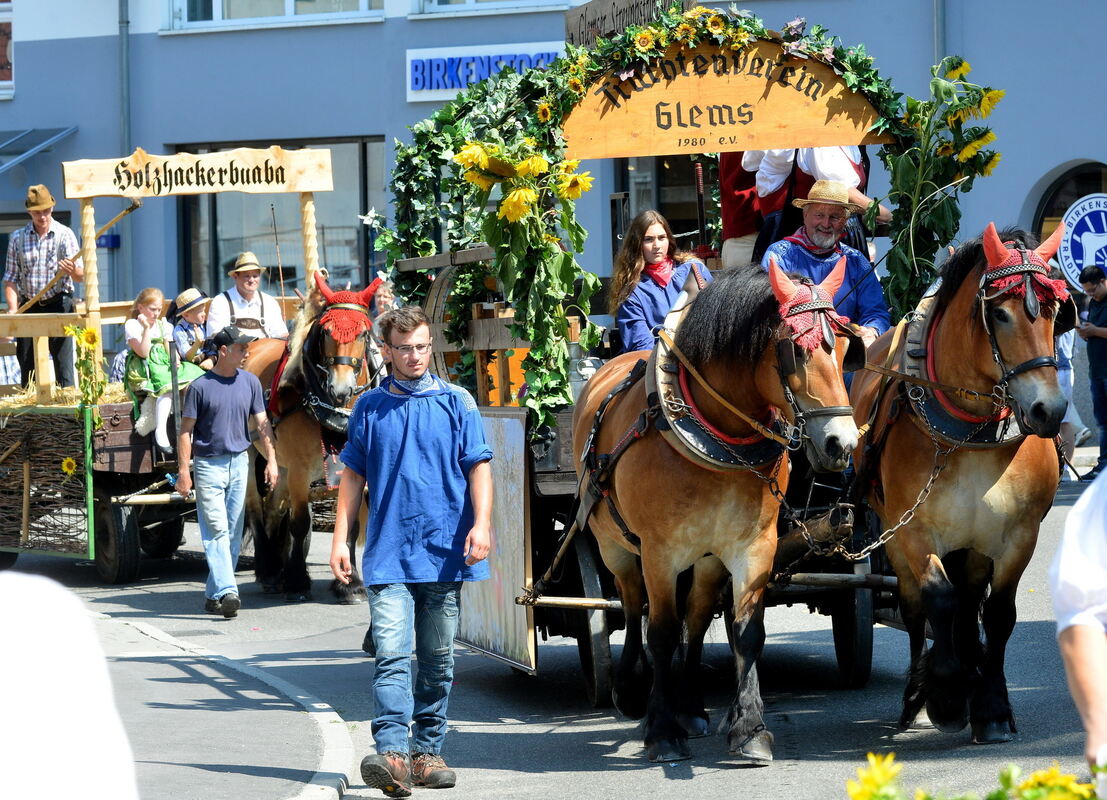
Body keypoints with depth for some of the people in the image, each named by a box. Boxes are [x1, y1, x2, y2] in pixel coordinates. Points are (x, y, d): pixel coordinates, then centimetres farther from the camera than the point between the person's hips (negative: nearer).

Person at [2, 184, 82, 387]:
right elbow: (10, 279, 8)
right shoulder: (18, 239, 8)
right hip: (29, 308, 3)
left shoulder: (65, 235, 0)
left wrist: (73, 270, -31)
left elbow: (80, 277, -7)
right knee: (27, 366, 3)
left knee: (62, 363, -10)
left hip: (58, 303, -3)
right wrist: (13, 308, -8)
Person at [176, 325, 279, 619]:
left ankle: (214, 594, 14)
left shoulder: (250, 382, 7)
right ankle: (227, 591, -20)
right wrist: (184, 470, -10)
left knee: (233, 532, 6)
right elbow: (186, 430, -4)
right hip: (209, 465, -5)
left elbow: (262, 424, 12)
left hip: (239, 463, 5)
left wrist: (271, 460, 3)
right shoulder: (201, 386, -6)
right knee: (216, 530, -11)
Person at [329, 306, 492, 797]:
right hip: (388, 553, -1)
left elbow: (478, 466, 2)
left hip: (445, 553, 1)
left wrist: (481, 523, -12)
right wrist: (340, 537, 6)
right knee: (392, 655, -15)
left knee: (437, 661, 8)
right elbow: (353, 474, 12)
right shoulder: (369, 407, 8)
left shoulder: (456, 403, 5)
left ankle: (427, 753, 18)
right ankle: (391, 754, -24)